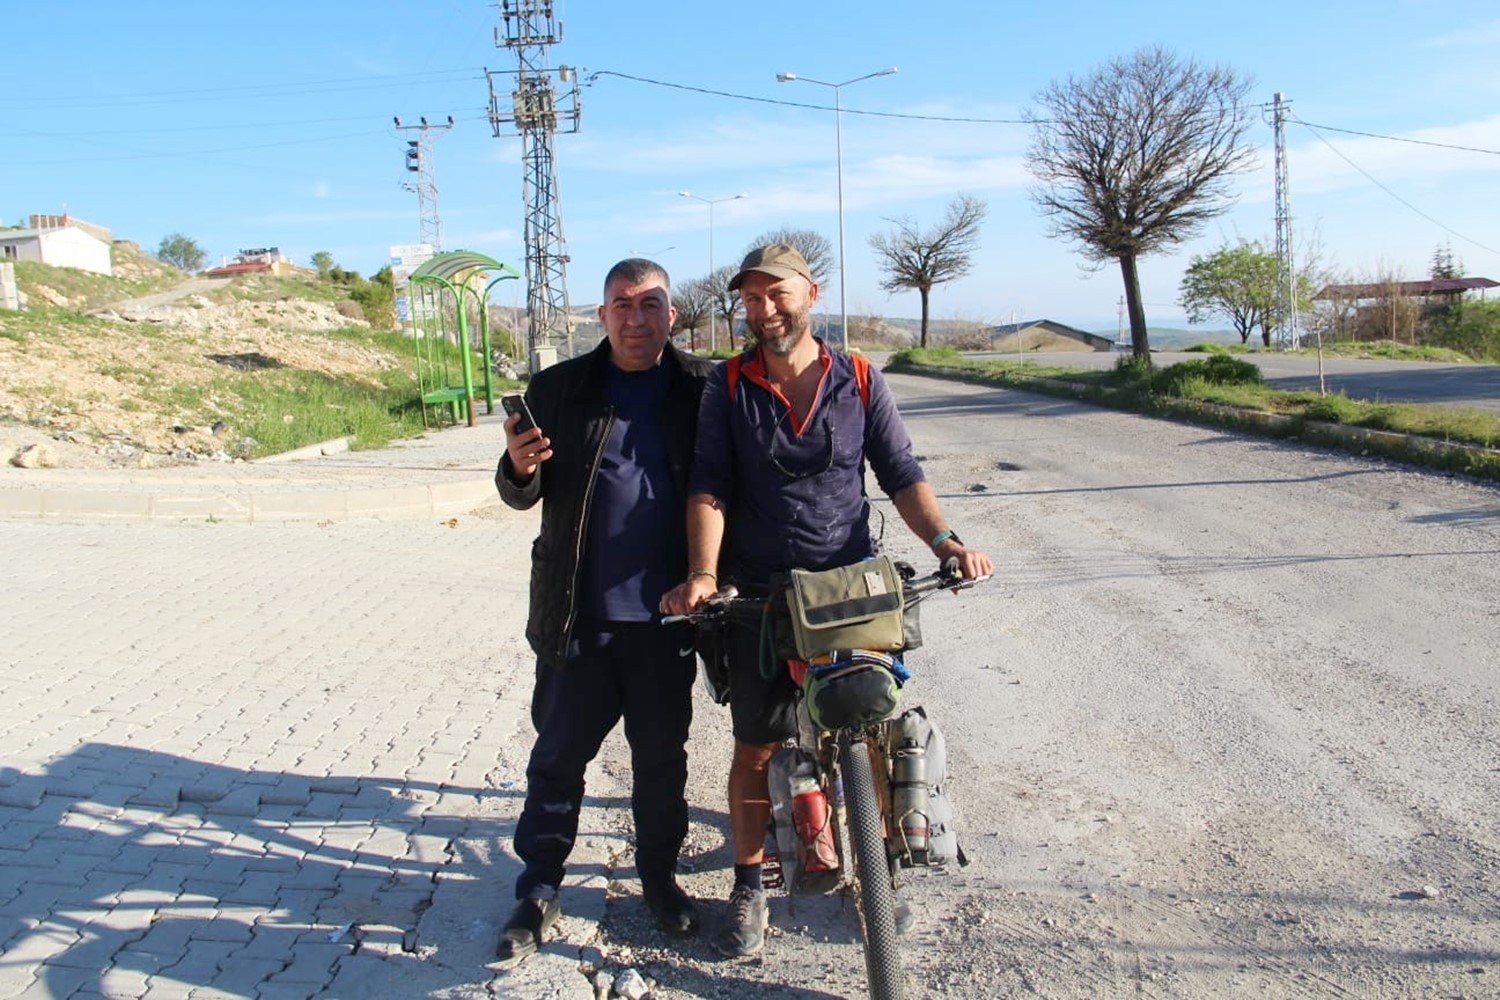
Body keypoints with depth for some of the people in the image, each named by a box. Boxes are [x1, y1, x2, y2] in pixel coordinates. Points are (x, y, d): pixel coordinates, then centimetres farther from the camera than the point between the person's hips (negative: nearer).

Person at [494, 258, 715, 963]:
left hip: (666, 615, 0)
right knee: (557, 755, 10)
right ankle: (538, 892, 27)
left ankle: (659, 877, 35)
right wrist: (519, 468, -20)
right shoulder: (560, 389, 1)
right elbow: (521, 496, 3)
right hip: (577, 615, 0)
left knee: (662, 758, 15)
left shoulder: (702, 388, 0)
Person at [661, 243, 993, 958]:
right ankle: (748, 888, 23)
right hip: (758, 593, 0)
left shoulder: (860, 381, 4)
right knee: (756, 747, 5)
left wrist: (944, 540, -13)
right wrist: (702, 572, -19)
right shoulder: (728, 386, 2)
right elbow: (709, 487, -4)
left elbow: (900, 473, 4)